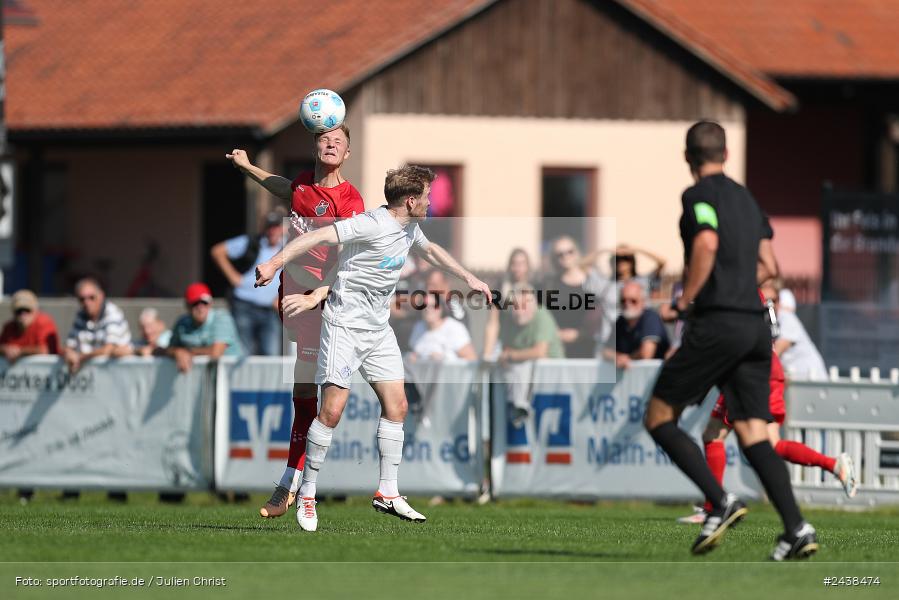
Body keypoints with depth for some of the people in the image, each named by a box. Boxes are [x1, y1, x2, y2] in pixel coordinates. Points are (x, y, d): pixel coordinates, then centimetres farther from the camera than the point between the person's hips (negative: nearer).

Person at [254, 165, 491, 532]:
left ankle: (387, 493, 11)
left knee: (396, 405, 3)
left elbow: (431, 251, 31)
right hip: (345, 325, -9)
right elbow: (318, 237, -28)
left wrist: (468, 278, 38)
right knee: (332, 409, -12)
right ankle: (306, 496, -1)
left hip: (378, 329, 9)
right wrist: (275, 263, -39)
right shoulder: (371, 225, -20)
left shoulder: (410, 230, 8)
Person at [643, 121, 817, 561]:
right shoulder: (746, 198, 20)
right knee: (753, 433, 3)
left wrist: (686, 298, -12)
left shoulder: (699, 195, -4)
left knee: (658, 417, 2)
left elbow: (707, 244, -22)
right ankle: (796, 528, -13)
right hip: (756, 323, 7)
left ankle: (720, 501, -14)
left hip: (717, 324, -7)